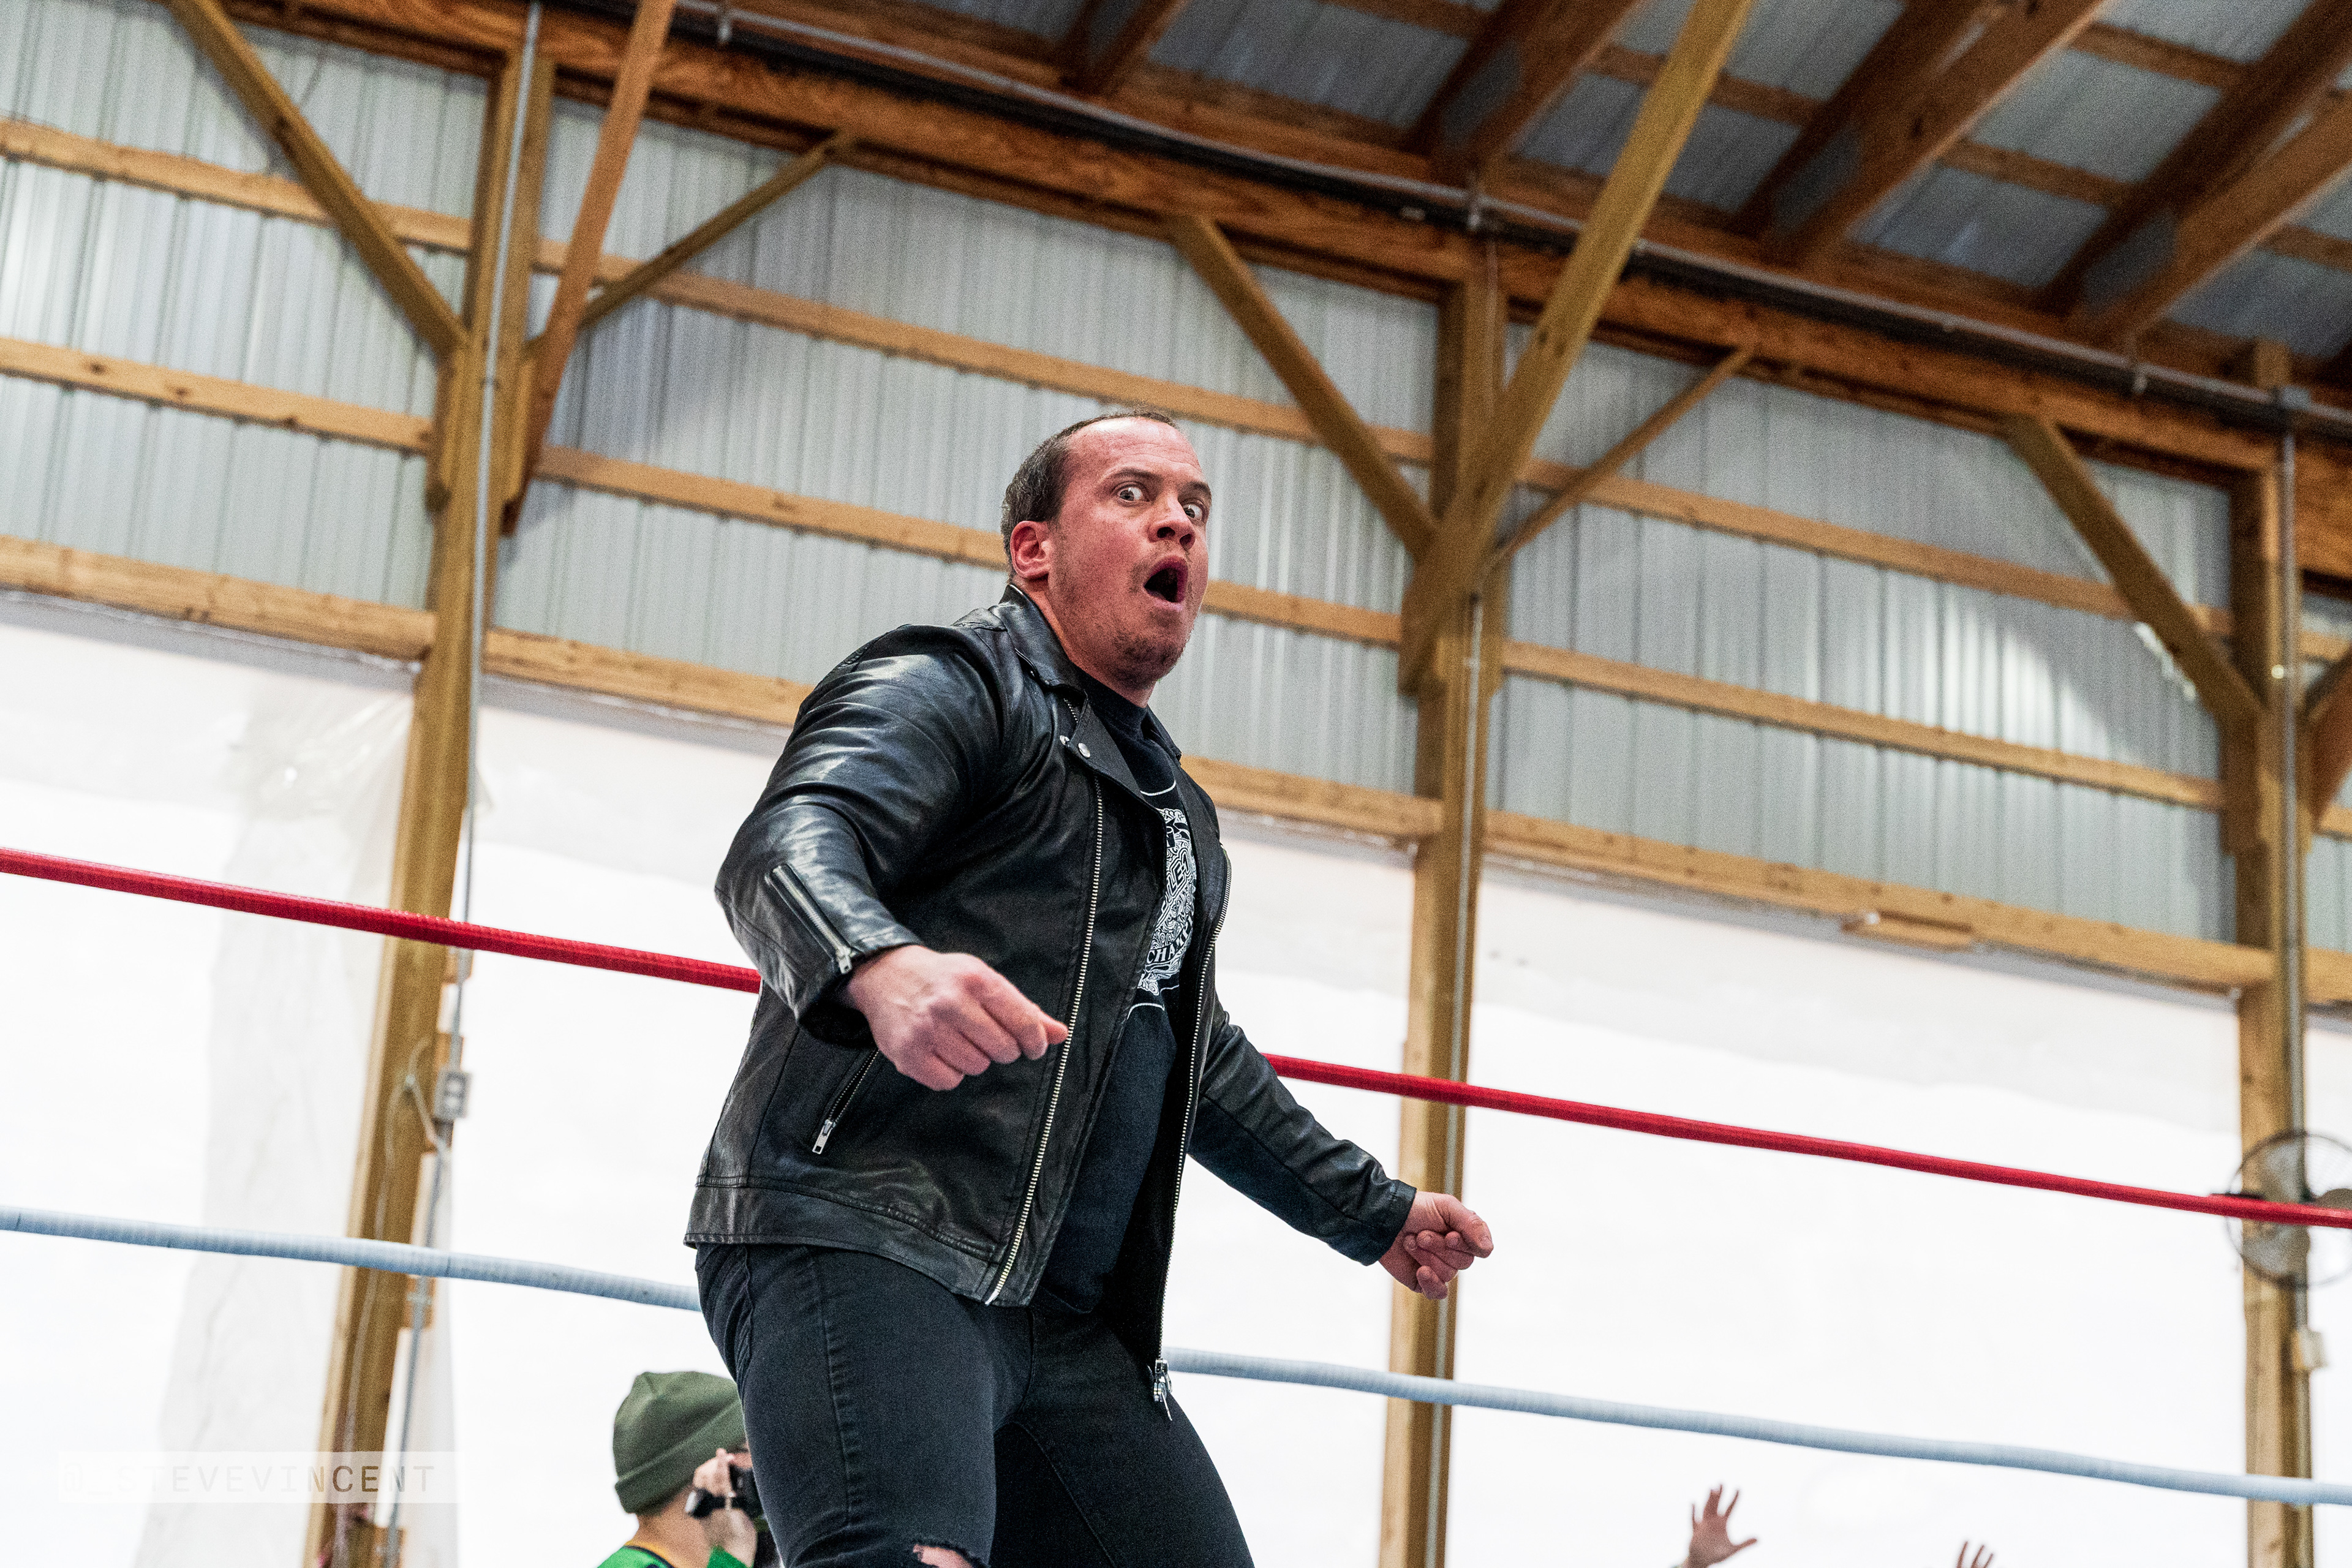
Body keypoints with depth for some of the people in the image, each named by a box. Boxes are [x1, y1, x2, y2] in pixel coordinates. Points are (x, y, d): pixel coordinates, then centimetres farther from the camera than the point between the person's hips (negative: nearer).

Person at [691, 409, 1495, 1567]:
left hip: (1068, 1323, 9)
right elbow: (788, 844, -17)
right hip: (860, 1245, -9)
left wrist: (1374, 1211, 44)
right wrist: (882, 967, -39)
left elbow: (1201, 1058, 41)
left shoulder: (1179, 815, 30)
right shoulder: (948, 685, 2)